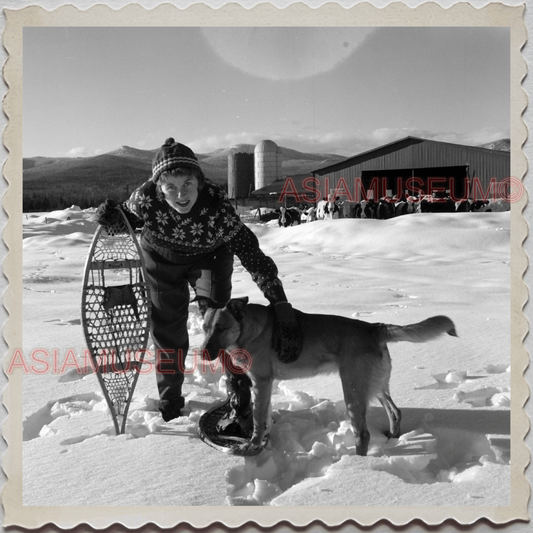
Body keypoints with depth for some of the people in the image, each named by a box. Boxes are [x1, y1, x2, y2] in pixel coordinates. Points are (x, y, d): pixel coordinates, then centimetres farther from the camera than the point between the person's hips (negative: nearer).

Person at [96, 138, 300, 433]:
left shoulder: (217, 208, -39)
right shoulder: (146, 198, -33)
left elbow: (255, 258, -40)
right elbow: (129, 218, -8)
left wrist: (282, 308, -46)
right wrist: (111, 216, -31)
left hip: (208, 258, -2)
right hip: (161, 258, 2)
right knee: (166, 328, 9)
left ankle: (241, 403, 4)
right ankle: (169, 401, 32)